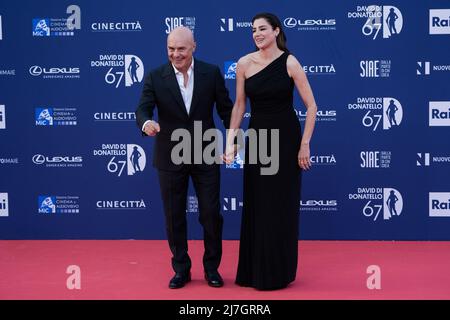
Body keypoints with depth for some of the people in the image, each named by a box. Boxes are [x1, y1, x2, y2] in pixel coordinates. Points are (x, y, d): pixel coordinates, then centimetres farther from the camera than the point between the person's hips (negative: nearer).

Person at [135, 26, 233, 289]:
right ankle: (181, 269, 26)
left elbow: (226, 108, 4)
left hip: (205, 156, 0)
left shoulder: (211, 73, -2)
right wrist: (146, 123, -35)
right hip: (170, 157, 0)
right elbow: (143, 109, -12)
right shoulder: (155, 77, -4)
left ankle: (212, 267, 25)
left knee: (211, 213, 5)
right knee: (174, 216, 9)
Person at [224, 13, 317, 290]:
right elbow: (239, 105, 6)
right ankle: (255, 270, 22)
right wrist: (231, 140, 0)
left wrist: (304, 145, -11)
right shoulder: (244, 63, -1)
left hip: (286, 139, -3)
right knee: (256, 207, 8)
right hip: (256, 138, 3)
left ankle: (281, 271, 19)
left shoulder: (290, 63, -9)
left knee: (282, 206, 5)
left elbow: (311, 106, -8)